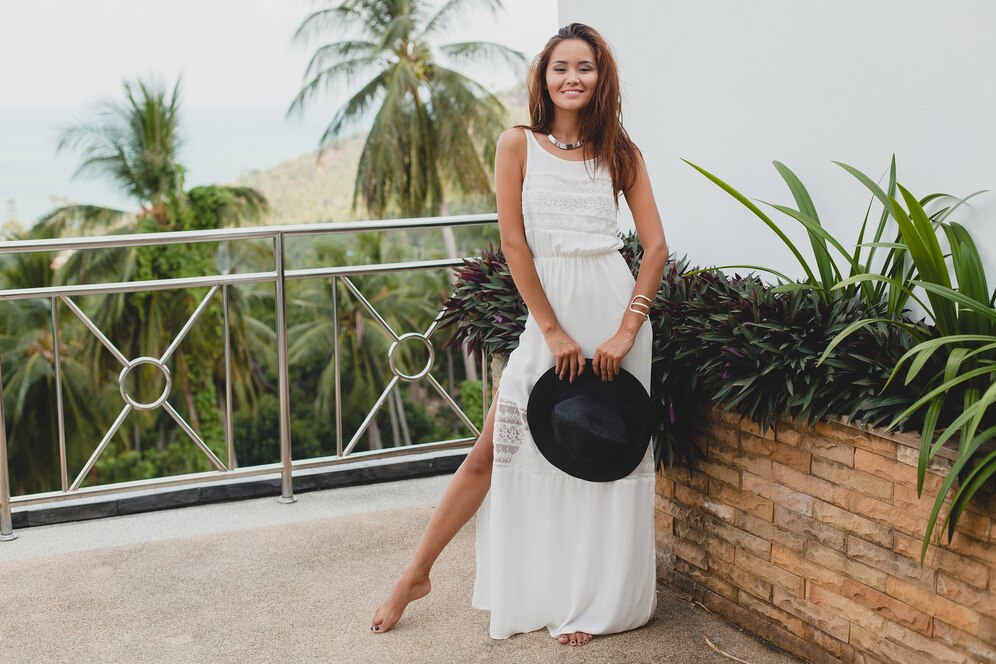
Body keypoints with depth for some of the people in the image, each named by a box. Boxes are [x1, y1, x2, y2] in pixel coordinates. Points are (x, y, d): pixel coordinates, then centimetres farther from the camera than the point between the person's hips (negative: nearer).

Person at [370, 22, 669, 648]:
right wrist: (553, 331, -8)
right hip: (548, 313, -1)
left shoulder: (620, 151, 4)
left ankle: (594, 599, 21)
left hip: (614, 310, 1)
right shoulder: (519, 144, 1)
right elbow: (514, 243, -4)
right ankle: (416, 576, 15)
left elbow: (656, 247, 1)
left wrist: (627, 331, -9)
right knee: (492, 450, 2)